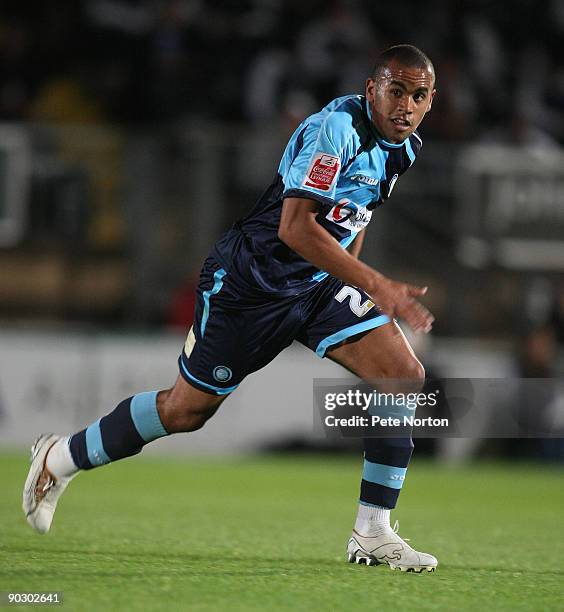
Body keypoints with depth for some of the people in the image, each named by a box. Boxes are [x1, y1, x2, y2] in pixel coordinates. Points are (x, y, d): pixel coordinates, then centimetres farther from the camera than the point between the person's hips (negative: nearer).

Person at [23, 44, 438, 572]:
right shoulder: (336, 127, -25)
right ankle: (59, 459, 28)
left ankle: (373, 534, -4)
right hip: (249, 283, -7)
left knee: (405, 377, -10)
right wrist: (375, 286, -37)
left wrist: (350, 281, 23)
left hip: (319, 283, 8)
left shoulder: (404, 148, 3)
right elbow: (295, 227, -34)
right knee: (186, 409, 4)